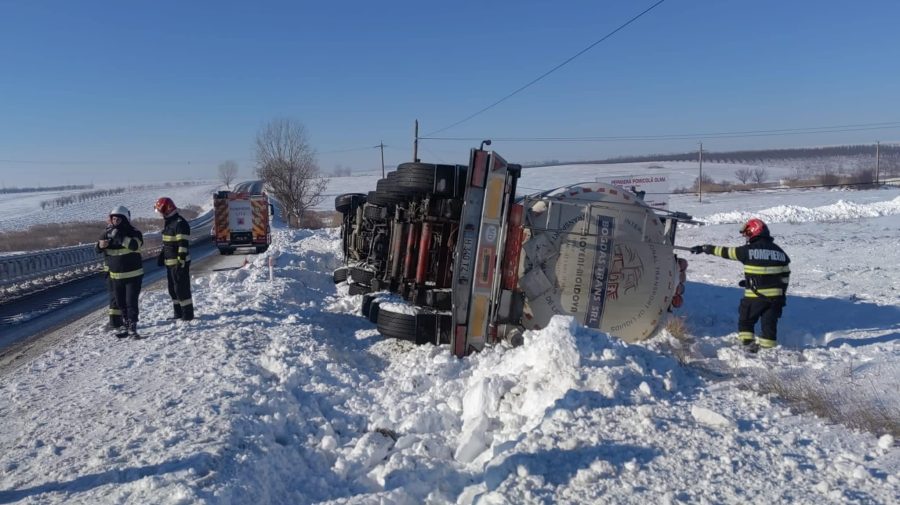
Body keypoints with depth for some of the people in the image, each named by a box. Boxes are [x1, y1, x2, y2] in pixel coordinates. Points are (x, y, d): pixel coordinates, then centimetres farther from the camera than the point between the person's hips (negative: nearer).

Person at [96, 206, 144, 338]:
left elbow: (135, 245, -29)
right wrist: (100, 245, -16)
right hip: (115, 276, 5)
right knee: (120, 302, 13)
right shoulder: (108, 233, 4)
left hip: (133, 275, -5)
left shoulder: (134, 232, -10)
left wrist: (120, 237, -35)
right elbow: (97, 249, 6)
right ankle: (125, 325, 25)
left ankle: (132, 327, -2)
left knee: (131, 302, -8)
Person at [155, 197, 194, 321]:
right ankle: (179, 313, 24)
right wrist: (161, 256, 21)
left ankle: (188, 314, 3)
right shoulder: (168, 222, 14)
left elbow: (183, 245, -22)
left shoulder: (180, 223, -17)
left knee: (182, 288, -5)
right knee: (173, 289, 15)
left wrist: (181, 262, -24)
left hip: (179, 263, -10)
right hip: (170, 263, 10)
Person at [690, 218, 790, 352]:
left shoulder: (748, 251, -9)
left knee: (745, 321, 13)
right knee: (769, 325, 11)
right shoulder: (780, 252, 8)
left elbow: (726, 252, 0)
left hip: (755, 296, -4)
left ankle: (748, 344, 5)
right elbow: (785, 276, 11)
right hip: (776, 296, 5)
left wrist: (705, 248, 10)